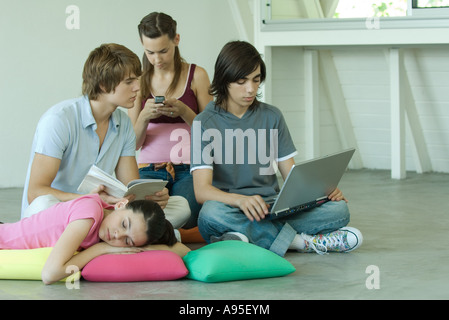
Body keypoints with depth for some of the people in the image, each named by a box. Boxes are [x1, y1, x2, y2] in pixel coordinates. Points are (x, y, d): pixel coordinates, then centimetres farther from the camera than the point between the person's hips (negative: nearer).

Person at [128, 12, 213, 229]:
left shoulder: (196, 75, 5)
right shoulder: (140, 80, 9)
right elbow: (134, 144, 6)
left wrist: (184, 112, -14)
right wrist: (145, 116, -15)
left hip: (188, 169, -1)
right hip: (149, 169, 1)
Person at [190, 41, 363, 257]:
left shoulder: (271, 117, 13)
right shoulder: (205, 123, -1)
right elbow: (202, 190, -13)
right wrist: (241, 200, -34)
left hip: (274, 211, 3)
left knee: (339, 209, -19)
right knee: (211, 213, -39)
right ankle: (302, 241, -29)